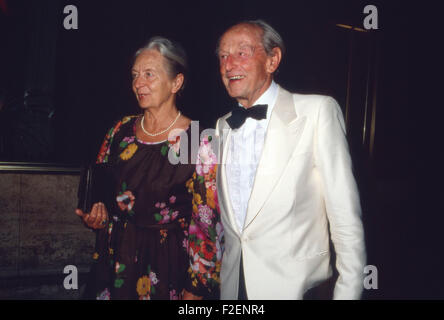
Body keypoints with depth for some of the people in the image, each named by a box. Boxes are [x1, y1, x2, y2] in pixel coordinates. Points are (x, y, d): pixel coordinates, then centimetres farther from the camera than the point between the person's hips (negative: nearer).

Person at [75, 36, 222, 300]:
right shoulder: (122, 129, 1)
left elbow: (208, 223, -13)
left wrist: (195, 289, -12)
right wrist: (95, 215, -6)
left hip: (167, 264, -4)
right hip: (115, 257, 5)